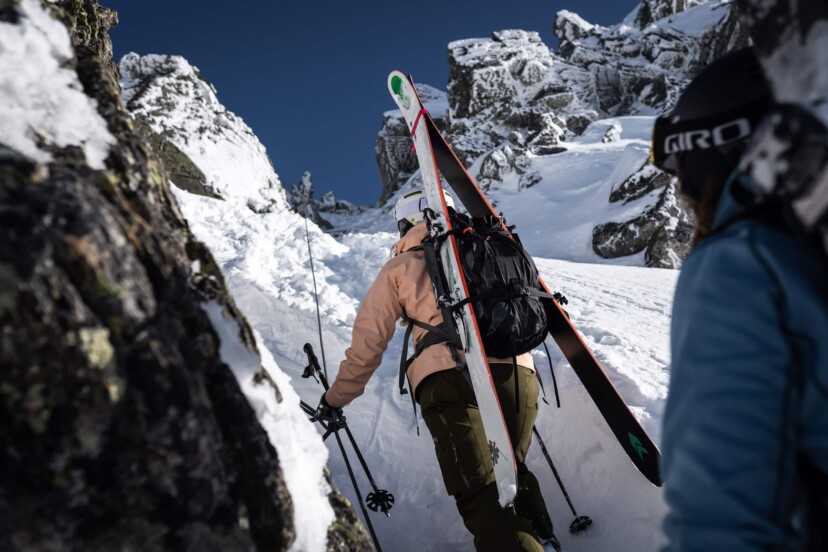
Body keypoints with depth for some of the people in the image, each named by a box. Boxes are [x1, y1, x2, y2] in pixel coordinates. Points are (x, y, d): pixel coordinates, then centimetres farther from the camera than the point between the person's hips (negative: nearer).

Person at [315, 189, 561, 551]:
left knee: (481, 495, -9)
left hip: (450, 376, -4)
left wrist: (336, 398, 30)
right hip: (517, 370, 4)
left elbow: (368, 341, 18)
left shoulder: (400, 266, 19)